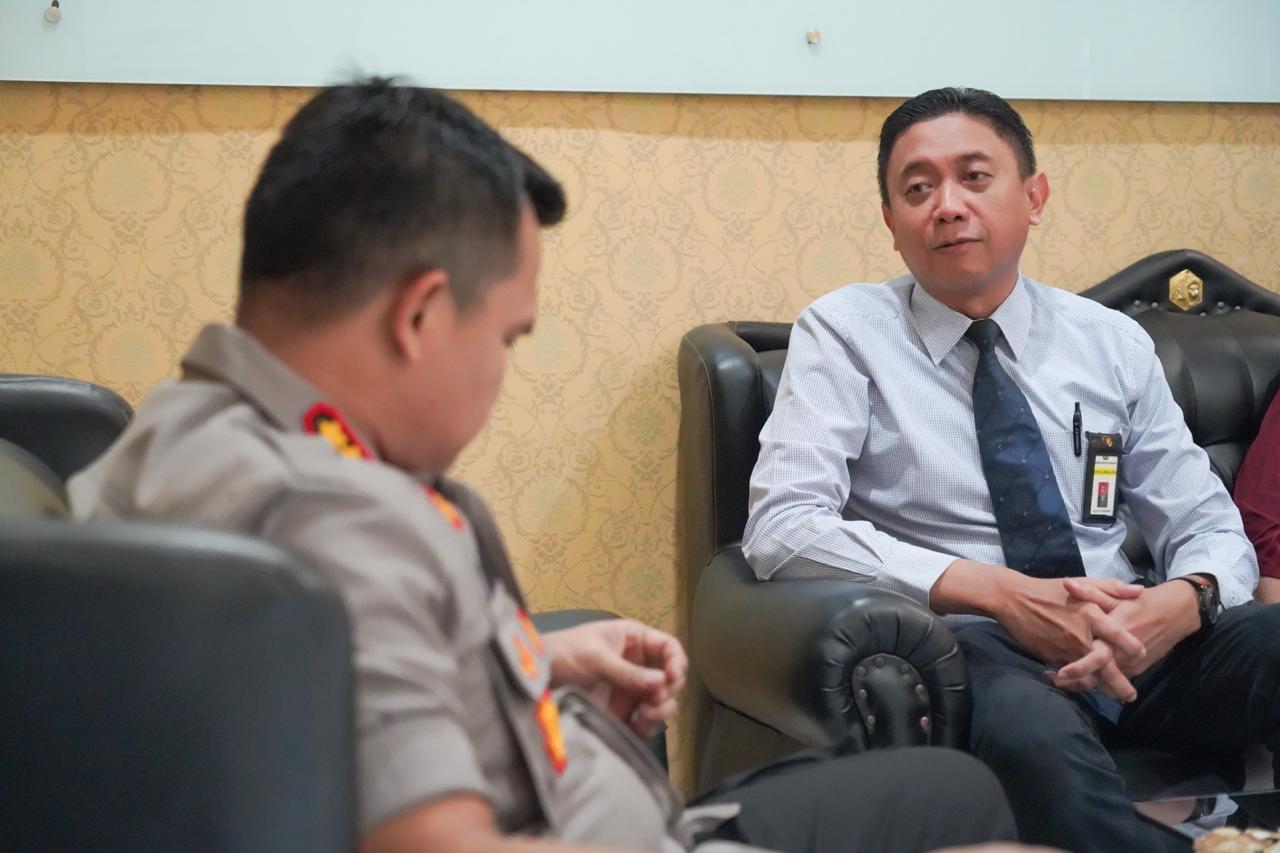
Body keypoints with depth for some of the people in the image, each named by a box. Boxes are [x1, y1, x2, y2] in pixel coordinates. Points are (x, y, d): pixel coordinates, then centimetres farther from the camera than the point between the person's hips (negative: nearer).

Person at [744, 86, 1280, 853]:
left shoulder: (1114, 342, 13)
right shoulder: (845, 332, 3)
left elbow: (1210, 527, 13)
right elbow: (781, 529, -10)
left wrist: (1181, 603, -13)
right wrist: (997, 592, -19)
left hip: (1132, 644, 4)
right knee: (1034, 734, -40)